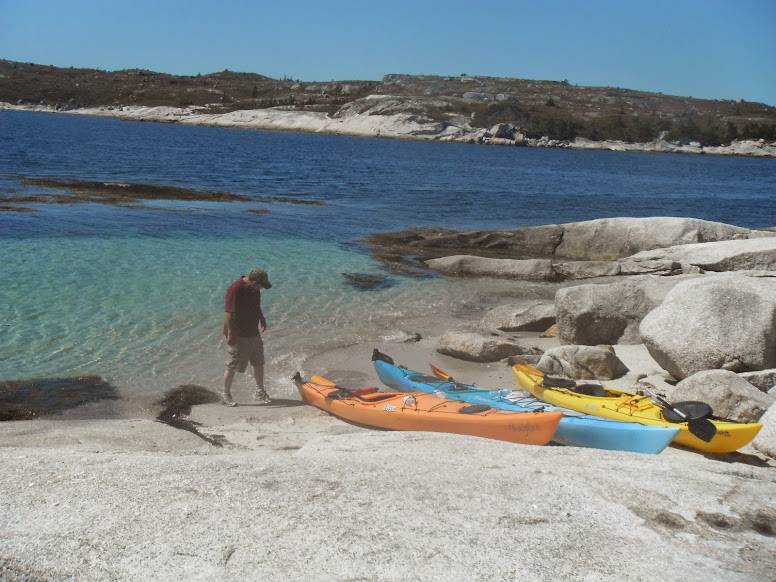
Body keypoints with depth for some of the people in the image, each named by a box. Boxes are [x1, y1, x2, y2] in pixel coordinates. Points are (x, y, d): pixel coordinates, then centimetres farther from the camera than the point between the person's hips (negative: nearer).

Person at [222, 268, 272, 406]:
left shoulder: (254, 289, 5)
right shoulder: (236, 289, -23)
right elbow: (229, 313, -24)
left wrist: (262, 320, 20)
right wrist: (231, 334, -24)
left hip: (253, 333, 9)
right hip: (238, 336, -9)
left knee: (259, 363, 15)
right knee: (232, 366, 0)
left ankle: (260, 392, 28)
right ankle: (225, 396, 11)